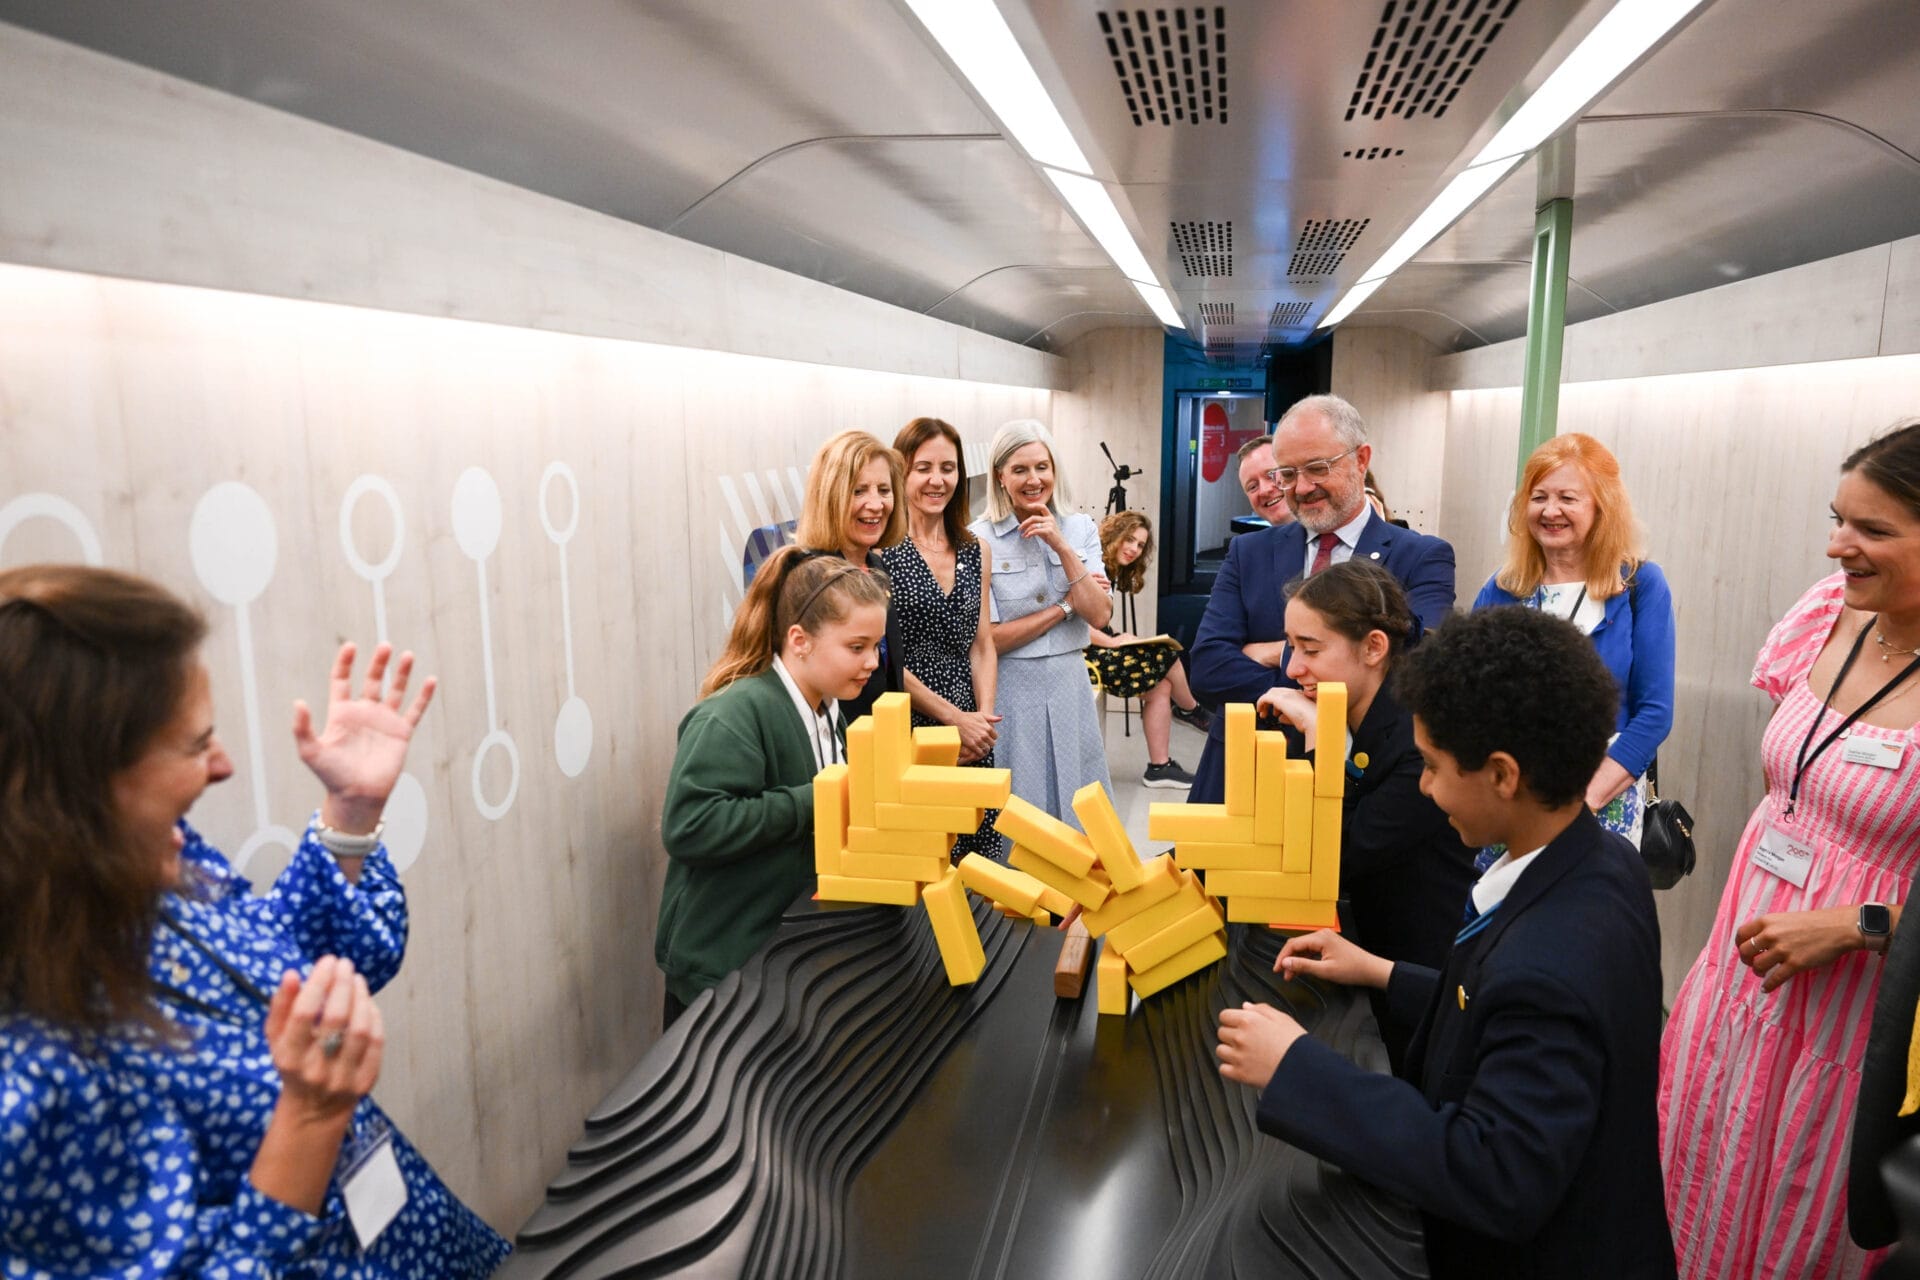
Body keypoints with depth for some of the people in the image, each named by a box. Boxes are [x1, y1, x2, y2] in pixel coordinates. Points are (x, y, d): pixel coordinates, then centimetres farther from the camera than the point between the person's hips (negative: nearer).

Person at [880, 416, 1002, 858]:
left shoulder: (974, 552, 13)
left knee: (974, 854, 6)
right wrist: (953, 717, -11)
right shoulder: (881, 549, -6)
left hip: (971, 736, 5)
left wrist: (984, 715, -2)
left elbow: (982, 646, 14)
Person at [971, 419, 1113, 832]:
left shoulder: (1081, 529, 4)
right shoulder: (980, 540, -8)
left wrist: (1061, 545, -12)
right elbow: (988, 640, -11)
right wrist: (1065, 606, -8)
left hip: (1069, 688, 4)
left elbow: (1098, 616, -6)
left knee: (1078, 813, 12)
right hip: (1010, 693, -4)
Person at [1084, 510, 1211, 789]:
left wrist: (1118, 638, -1)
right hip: (1081, 654, -10)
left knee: (1160, 686, -5)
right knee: (1165, 657, -10)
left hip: (1096, 648, 10)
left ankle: (1160, 766, -4)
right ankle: (1192, 712, 18)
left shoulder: (1111, 572, 16)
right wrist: (1112, 642, -20)